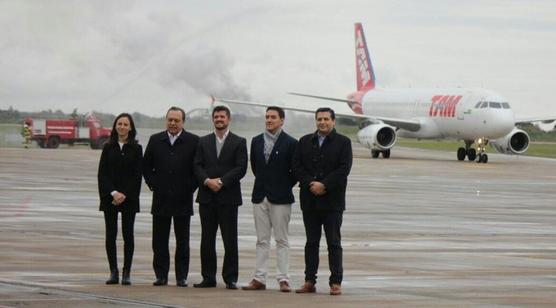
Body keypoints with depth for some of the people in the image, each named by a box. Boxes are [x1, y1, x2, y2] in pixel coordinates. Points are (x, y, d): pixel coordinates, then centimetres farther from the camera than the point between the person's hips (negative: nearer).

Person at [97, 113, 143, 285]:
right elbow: (102, 174, 2)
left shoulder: (136, 149, 4)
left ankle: (126, 273, 0)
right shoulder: (108, 148, 7)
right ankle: (113, 272, 5)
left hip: (129, 198, -1)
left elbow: (137, 175, -1)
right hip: (109, 198, 1)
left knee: (128, 234, -3)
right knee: (111, 234, 0)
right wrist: (113, 193, -11)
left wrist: (125, 195, -10)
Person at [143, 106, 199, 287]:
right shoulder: (155, 140, 8)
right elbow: (147, 166, 14)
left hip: (183, 199, -2)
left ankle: (182, 277, 8)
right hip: (161, 198, 2)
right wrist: (153, 185, 4)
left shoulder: (193, 142, 0)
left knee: (182, 241, 3)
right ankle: (161, 275, 10)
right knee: (159, 240, 3)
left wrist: (191, 187, -3)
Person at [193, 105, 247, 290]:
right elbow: (197, 166, 6)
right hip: (207, 197, 3)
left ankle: (230, 278, 1)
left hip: (228, 197, -3)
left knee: (230, 240, -3)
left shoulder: (239, 143, 4)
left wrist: (221, 181, -14)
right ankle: (208, 278, 9)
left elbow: (241, 168, -5)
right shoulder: (203, 142, 13)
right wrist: (207, 181, -12)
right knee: (207, 239, 4)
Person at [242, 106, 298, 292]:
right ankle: (259, 279, 8)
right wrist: (263, 182, 13)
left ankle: (283, 279, -2)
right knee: (262, 240, 7)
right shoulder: (256, 141, 10)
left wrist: (285, 186, 0)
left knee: (281, 240, -2)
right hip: (260, 196, 5)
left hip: (280, 198, -4)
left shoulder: (290, 143, -5)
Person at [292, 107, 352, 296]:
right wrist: (310, 184, -10)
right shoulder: (305, 142, 12)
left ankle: (336, 282, 0)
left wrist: (324, 185, -15)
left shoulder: (343, 142, 2)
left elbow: (344, 169, -8)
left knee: (334, 243, -1)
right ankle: (309, 281, 8)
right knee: (311, 242, 6)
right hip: (310, 200, 3)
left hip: (332, 201, -3)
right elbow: (297, 167, 4)